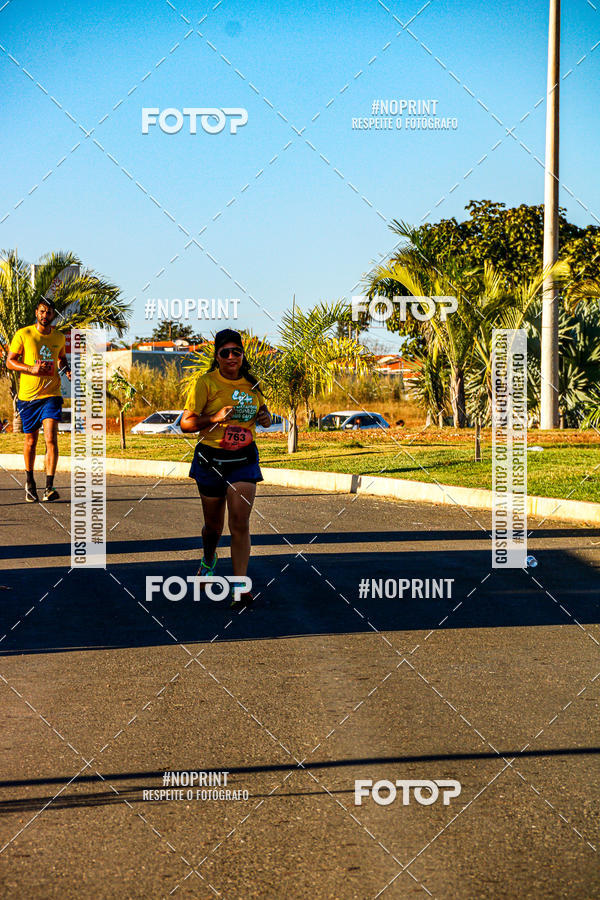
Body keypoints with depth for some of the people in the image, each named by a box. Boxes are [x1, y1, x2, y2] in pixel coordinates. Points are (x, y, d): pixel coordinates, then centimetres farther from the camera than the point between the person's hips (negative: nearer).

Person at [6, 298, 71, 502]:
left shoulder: (59, 337, 7)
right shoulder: (23, 335, -4)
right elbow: (9, 361, -2)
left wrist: (67, 369, 4)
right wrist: (32, 368, -18)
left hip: (51, 395, 1)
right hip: (28, 395, -1)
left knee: (51, 438, -15)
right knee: (31, 440, 10)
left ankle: (49, 487, -17)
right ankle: (29, 482, 32)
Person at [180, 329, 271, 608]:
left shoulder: (251, 383, 6)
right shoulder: (206, 383, -8)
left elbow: (262, 411, 24)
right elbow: (186, 423, -10)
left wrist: (265, 417, 0)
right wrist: (215, 418, -25)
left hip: (244, 459, 2)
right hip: (211, 459, -2)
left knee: (240, 523, -10)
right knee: (214, 525, 12)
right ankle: (209, 559, 47)